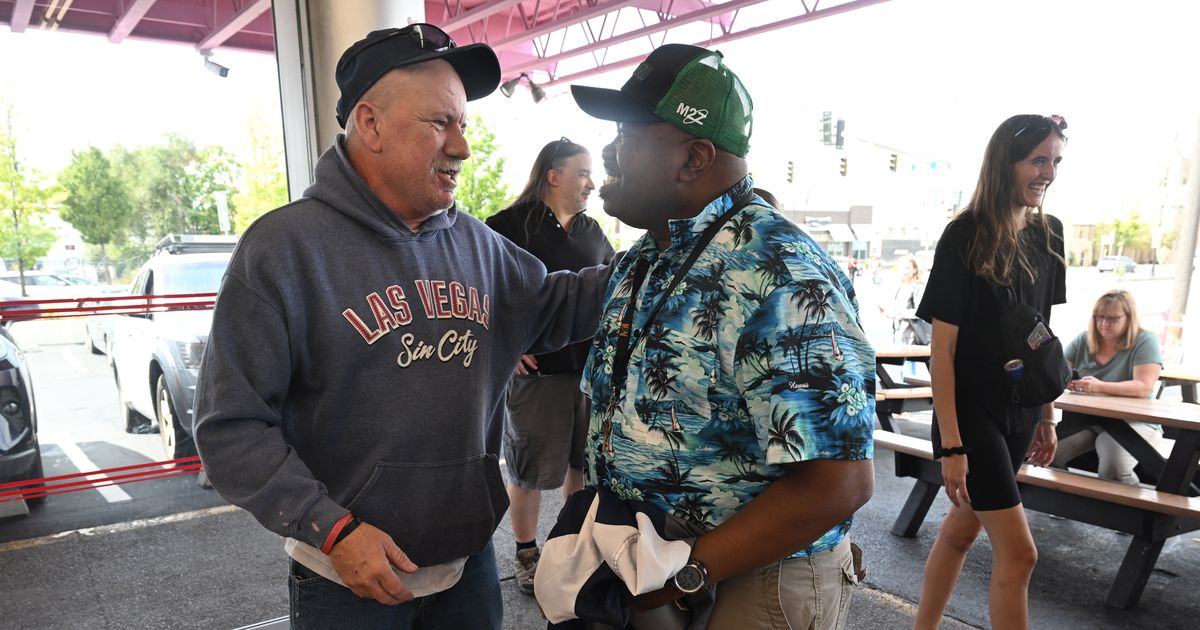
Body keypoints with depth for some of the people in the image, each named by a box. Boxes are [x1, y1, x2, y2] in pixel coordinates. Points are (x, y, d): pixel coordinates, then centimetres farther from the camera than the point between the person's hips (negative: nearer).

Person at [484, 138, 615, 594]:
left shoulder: (591, 231, 11)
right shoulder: (509, 225, -9)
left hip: (591, 367, 6)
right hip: (536, 369, -6)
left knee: (583, 462, 17)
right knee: (529, 471, 8)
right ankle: (526, 554, 27)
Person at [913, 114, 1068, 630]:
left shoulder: (1048, 234, 5)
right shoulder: (965, 237, -15)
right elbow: (942, 348, -16)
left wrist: (1047, 415, 13)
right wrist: (951, 444, -18)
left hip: (1019, 413, 6)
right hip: (970, 411, -6)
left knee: (962, 528, 16)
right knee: (1018, 552, -4)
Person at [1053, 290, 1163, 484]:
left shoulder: (1145, 342, -7)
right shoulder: (1083, 340, 6)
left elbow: (1144, 388, -19)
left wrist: (1100, 387, -35)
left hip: (1131, 422, -4)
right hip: (1084, 419, 4)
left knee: (1113, 469, -31)